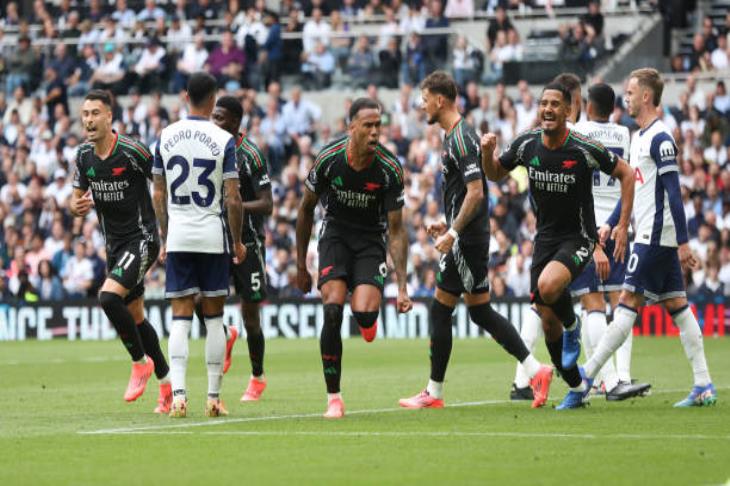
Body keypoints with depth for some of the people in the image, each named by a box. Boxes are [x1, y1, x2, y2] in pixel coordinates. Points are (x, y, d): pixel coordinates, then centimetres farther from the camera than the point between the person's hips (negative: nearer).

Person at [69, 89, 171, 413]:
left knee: (109, 297, -25)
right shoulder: (84, 155, 3)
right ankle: (166, 385, 24)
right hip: (114, 245, 7)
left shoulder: (133, 151, -16)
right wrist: (78, 207, -11)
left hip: (142, 238, -7)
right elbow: (77, 199, 13)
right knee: (135, 316, 11)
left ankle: (140, 362, -5)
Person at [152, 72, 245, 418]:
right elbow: (232, 199, -8)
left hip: (177, 235, 2)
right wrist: (238, 241, 5)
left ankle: (178, 393, -12)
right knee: (214, 318, 7)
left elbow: (158, 196, 8)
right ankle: (213, 398, 9)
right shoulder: (223, 141, -7)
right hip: (211, 236, -2)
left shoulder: (166, 137, 3)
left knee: (180, 317, 3)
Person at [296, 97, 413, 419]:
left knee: (364, 314, -23)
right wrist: (301, 266, 3)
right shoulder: (328, 159, -16)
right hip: (335, 233, 0)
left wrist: (402, 287, -18)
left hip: (372, 239, 0)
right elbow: (306, 209, 0)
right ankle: (333, 398, -9)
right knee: (332, 311, -20)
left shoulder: (389, 169, -18)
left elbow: (396, 230, -11)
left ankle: (368, 319, 20)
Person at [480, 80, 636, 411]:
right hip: (545, 238, 5)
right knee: (548, 321, 4)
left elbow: (626, 174, -4)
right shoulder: (527, 144, -5)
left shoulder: (584, 149, -16)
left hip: (578, 238, -5)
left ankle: (572, 325, 0)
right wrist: (487, 152, -11)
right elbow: (494, 174, 11)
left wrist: (623, 227, -8)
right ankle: (577, 387, 23)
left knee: (548, 286, -34)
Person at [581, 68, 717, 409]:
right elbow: (633, 186, 25)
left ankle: (584, 380, -10)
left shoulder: (660, 139, -13)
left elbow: (674, 194, -17)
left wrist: (683, 242, -20)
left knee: (627, 304, -9)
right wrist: (611, 224, 18)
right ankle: (704, 387, 6)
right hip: (655, 237, 10)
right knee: (677, 305, 7)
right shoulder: (638, 137, 16)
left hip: (655, 237, -10)